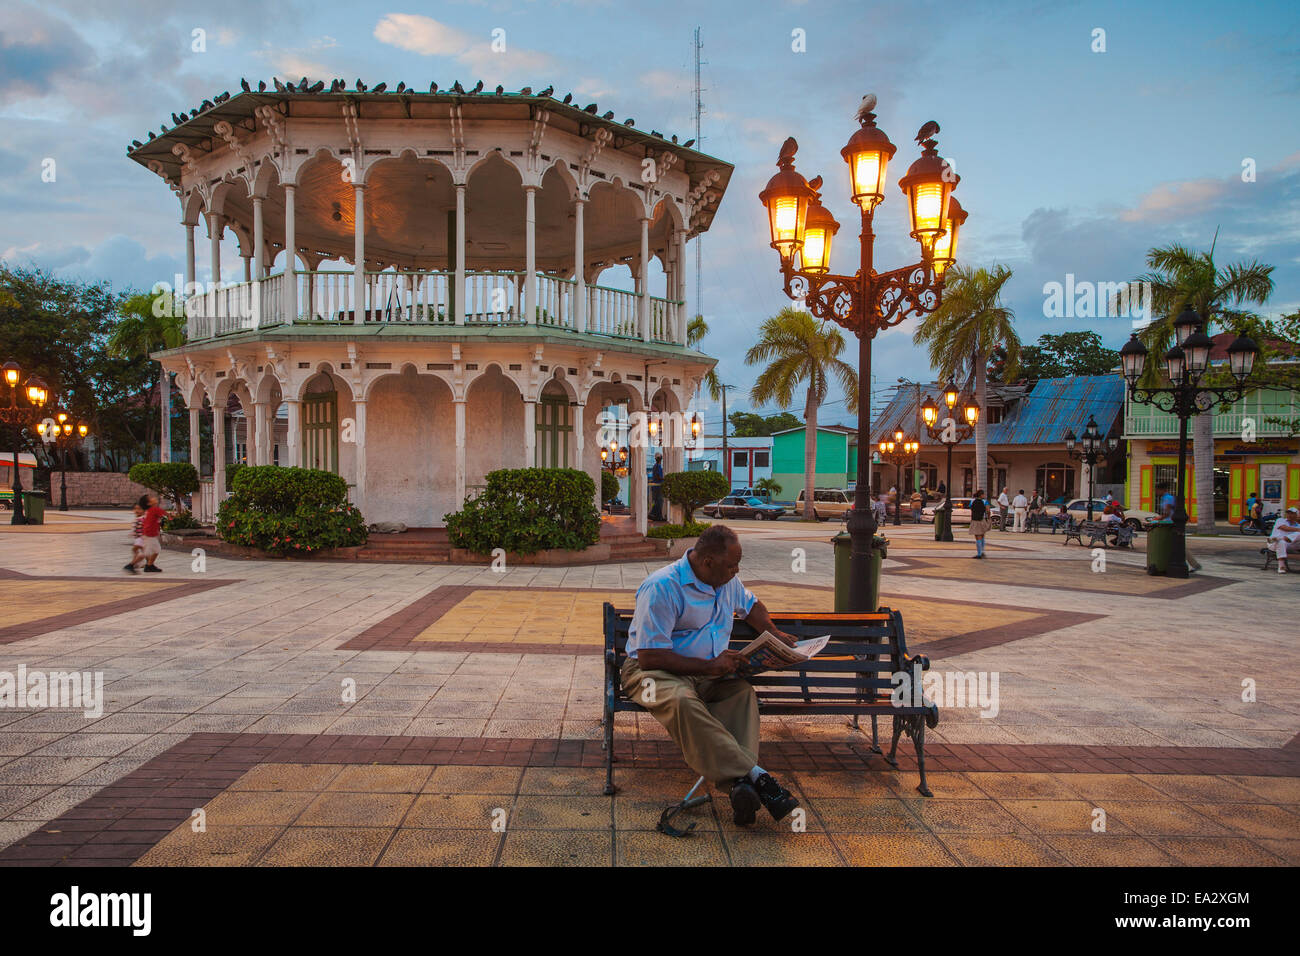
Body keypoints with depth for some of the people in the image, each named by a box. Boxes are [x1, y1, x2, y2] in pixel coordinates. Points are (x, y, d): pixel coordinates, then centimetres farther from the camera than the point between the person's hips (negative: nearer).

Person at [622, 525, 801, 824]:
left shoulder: (728, 581, 8)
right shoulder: (661, 587, -18)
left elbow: (750, 605, 33)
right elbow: (650, 657, -22)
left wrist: (774, 632, 15)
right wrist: (710, 666, -23)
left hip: (708, 674, 7)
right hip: (652, 671, -6)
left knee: (743, 691, -26)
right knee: (681, 699, -39)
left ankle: (739, 782, -40)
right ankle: (754, 775, -42)